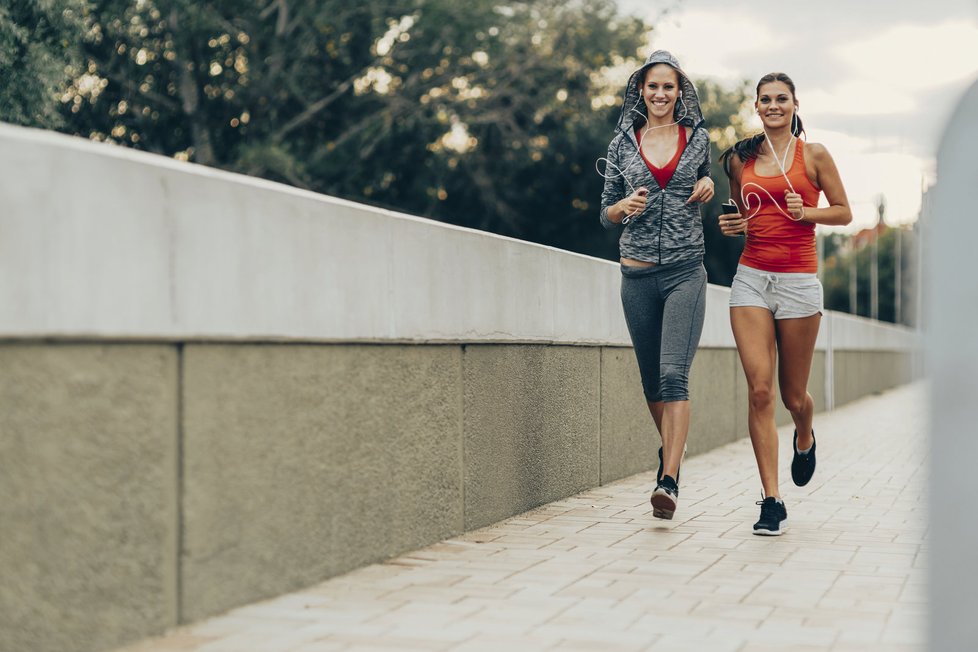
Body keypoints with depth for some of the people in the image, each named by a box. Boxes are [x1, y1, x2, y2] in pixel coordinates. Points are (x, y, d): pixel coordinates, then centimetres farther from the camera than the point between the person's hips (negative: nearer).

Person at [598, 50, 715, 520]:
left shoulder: (698, 138, 6)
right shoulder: (623, 142, 7)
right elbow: (606, 213, 10)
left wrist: (707, 189, 0)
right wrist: (625, 206, -12)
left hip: (685, 272, -2)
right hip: (637, 273, 2)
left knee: (674, 375, -15)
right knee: (651, 379, 11)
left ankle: (669, 481, -17)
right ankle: (670, 448, 36)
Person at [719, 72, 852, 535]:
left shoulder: (813, 155, 3)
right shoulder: (741, 159, 11)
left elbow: (844, 213, 7)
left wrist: (806, 212, -10)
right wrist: (733, 225, 1)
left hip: (798, 280, -2)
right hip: (751, 278, 2)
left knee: (793, 395, 7)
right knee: (759, 390, -10)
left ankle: (804, 439, 46)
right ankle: (772, 502, -6)